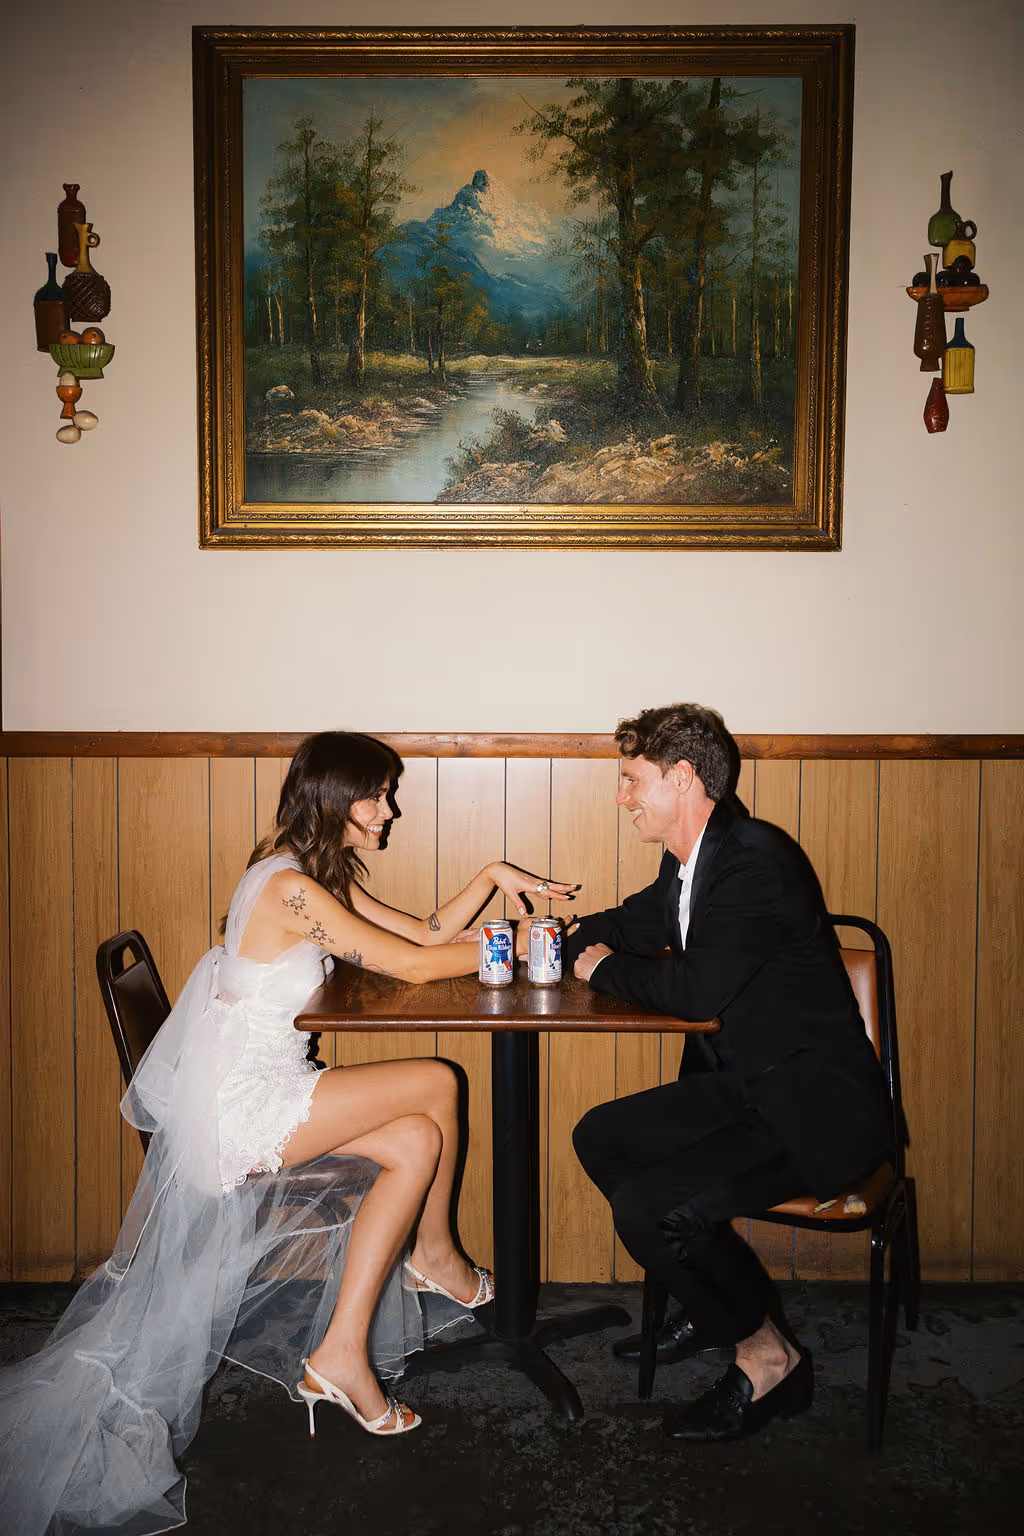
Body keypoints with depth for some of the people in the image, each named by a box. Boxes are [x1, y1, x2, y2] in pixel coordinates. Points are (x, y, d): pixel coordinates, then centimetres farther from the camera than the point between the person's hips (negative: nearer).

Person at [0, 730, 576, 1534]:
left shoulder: (324, 877, 12)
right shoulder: (288, 886, -20)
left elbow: (429, 933, 13)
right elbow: (413, 965, -16)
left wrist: (491, 878, 2)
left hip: (259, 1094, 10)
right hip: (241, 1106, -10)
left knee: (417, 1142, -3)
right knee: (436, 1084, -11)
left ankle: (340, 1354, 8)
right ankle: (434, 1255, 8)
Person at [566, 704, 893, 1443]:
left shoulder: (758, 858, -22)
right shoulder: (689, 862, 7)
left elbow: (700, 990, -30)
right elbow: (630, 927, 25)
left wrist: (607, 969, -11)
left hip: (814, 1105, -10)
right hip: (746, 1084, 10)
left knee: (646, 1208, -20)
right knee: (601, 1137, 8)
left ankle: (768, 1357, 4)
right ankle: (722, 1302, 21)